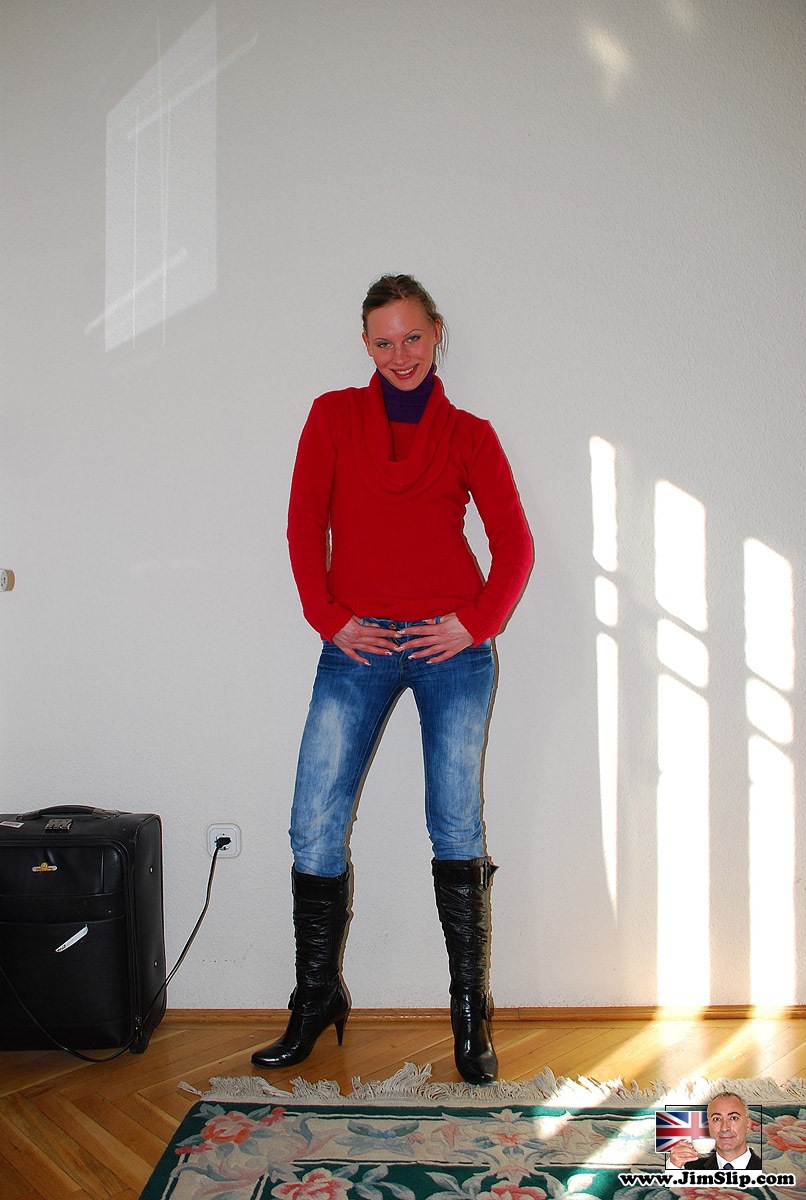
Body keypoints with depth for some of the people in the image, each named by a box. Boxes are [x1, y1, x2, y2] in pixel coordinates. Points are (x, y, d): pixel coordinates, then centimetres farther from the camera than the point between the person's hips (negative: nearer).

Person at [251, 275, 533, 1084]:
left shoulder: (468, 434, 8)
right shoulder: (334, 416, 9)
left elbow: (514, 543, 3)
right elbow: (304, 525, 2)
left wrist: (478, 621, -9)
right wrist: (329, 618, -7)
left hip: (451, 648, 0)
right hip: (359, 646, 1)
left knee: (456, 828, 5)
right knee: (315, 825, -1)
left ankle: (470, 1014, 18)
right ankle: (317, 999, 19)